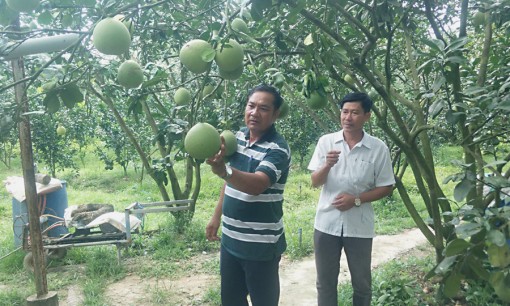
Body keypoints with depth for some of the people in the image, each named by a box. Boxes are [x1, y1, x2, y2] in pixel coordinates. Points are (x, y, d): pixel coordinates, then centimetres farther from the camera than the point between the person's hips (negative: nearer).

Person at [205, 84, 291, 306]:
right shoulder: (238, 137, 4)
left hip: (261, 245, -7)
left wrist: (222, 170, -52)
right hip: (230, 239, 7)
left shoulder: (278, 149, -19)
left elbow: (256, 185, -36)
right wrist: (217, 216, 15)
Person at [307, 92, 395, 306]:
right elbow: (315, 182, -2)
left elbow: (386, 187, -1)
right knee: (325, 282, 14)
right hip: (327, 223, 1)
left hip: (359, 227, -1)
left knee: (362, 283, 16)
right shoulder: (326, 142, -3)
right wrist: (327, 165, -22)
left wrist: (356, 200, -15)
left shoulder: (378, 148, -7)